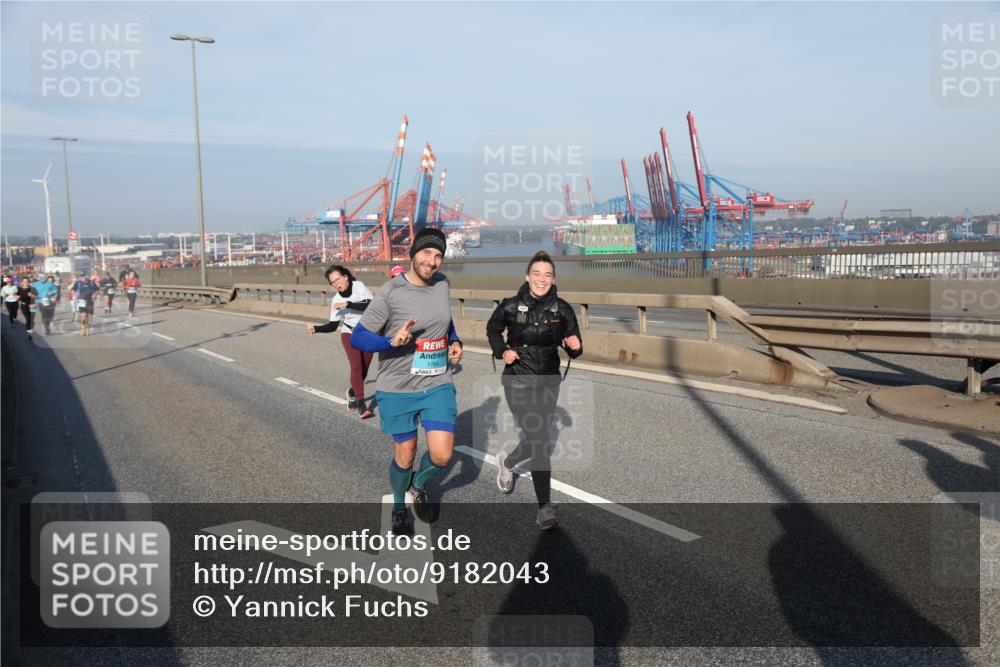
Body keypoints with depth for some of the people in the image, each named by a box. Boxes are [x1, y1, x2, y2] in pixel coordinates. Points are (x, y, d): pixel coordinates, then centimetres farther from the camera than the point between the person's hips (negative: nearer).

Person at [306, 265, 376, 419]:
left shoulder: (359, 286, -14)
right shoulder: (336, 300, -6)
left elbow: (370, 305, -27)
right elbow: (333, 326, -2)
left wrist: (348, 304, -30)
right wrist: (315, 328, -16)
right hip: (350, 334, 0)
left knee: (364, 369, 7)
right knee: (356, 367, -16)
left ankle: (353, 392, 35)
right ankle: (361, 405, -15)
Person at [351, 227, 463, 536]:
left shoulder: (442, 283, 2)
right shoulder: (390, 293, -14)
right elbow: (357, 338, -13)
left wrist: (455, 342, 3)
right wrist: (392, 341, -30)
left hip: (438, 385, 4)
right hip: (397, 388, -3)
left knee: (441, 455, -5)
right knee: (405, 454, 11)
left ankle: (419, 485, 30)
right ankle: (399, 507, 40)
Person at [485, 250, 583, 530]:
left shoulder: (562, 309, -7)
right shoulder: (511, 306, -10)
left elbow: (573, 351, -1)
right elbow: (492, 329, 10)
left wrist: (575, 346, -23)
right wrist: (502, 351, -6)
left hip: (548, 381, 3)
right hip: (518, 381, -3)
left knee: (537, 439, 16)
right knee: (540, 442, -10)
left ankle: (507, 461, 50)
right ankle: (545, 507, 2)